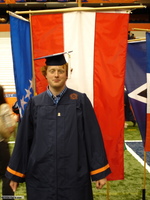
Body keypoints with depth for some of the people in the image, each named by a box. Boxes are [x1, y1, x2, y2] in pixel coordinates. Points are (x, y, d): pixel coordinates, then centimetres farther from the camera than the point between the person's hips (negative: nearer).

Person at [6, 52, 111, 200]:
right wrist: (15, 174, 8)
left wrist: (99, 172, -3)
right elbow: (23, 139, 6)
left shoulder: (80, 101, -2)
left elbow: (93, 137, -2)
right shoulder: (35, 103, 2)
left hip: (74, 175, -1)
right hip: (41, 175, 2)